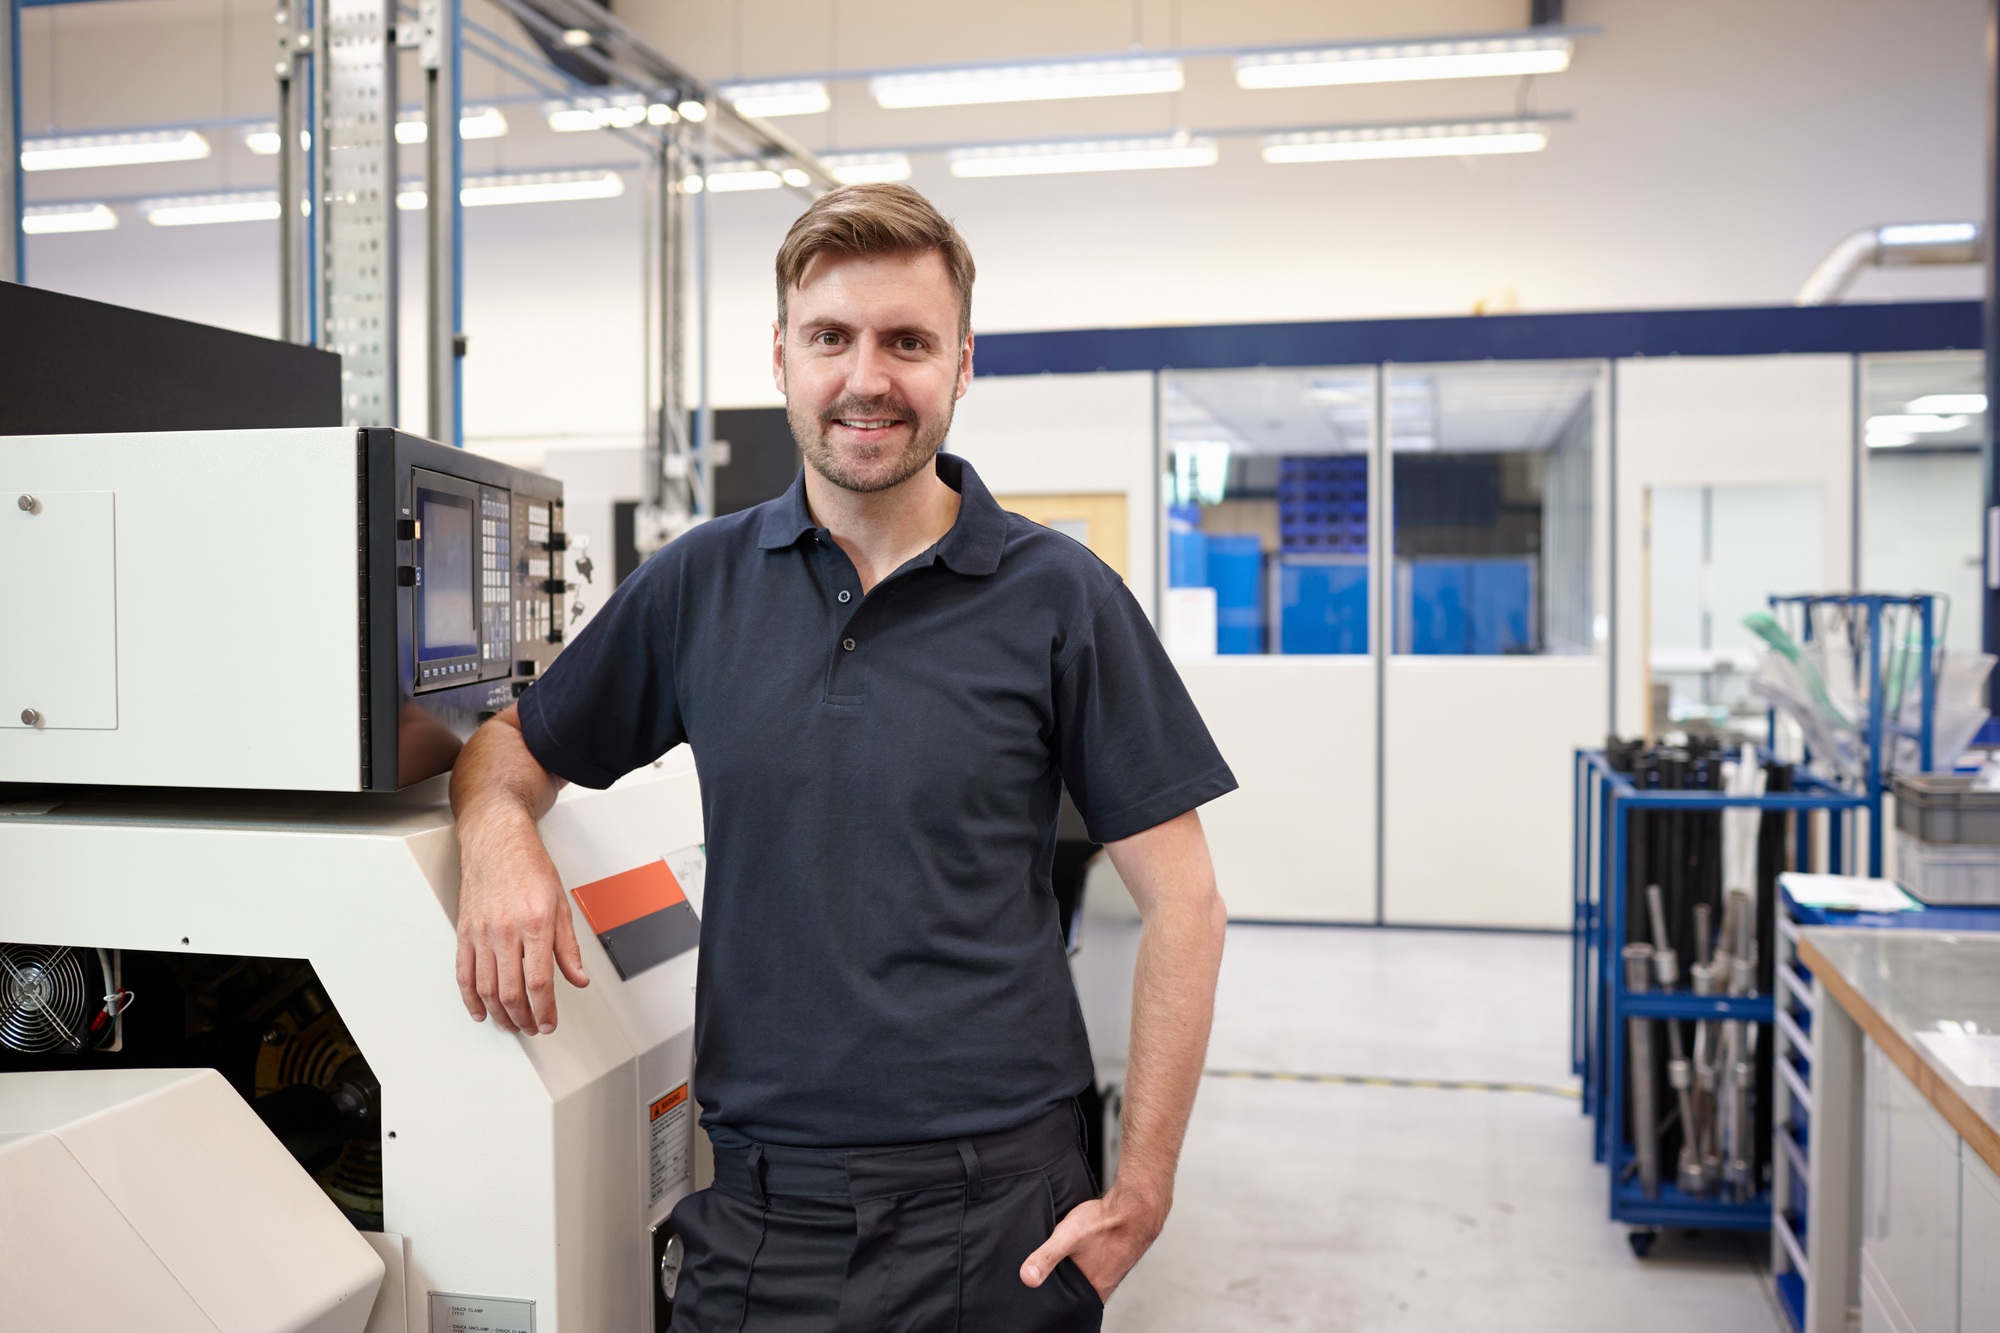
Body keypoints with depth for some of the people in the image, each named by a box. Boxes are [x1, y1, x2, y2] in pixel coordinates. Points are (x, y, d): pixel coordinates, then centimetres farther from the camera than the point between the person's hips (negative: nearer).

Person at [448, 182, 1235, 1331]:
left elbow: (1182, 905, -4)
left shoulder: (1060, 598, -5)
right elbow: (514, 749, 15)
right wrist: (501, 837, -9)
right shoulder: (699, 583, 4)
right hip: (758, 1203, 3)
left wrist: (1139, 1199, -8)